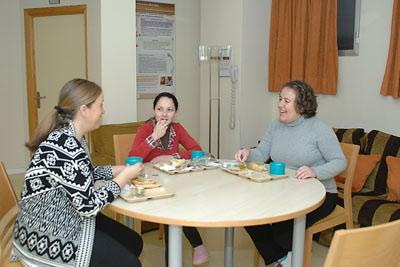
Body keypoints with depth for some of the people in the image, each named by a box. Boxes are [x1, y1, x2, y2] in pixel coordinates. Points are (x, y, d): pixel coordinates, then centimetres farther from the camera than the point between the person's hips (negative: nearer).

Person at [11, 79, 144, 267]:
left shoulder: (73, 138, 3)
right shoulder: (64, 146, -28)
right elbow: (88, 205, -26)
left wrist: (123, 168, 9)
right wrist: (125, 176, -13)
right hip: (47, 236, -10)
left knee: (134, 242, 12)